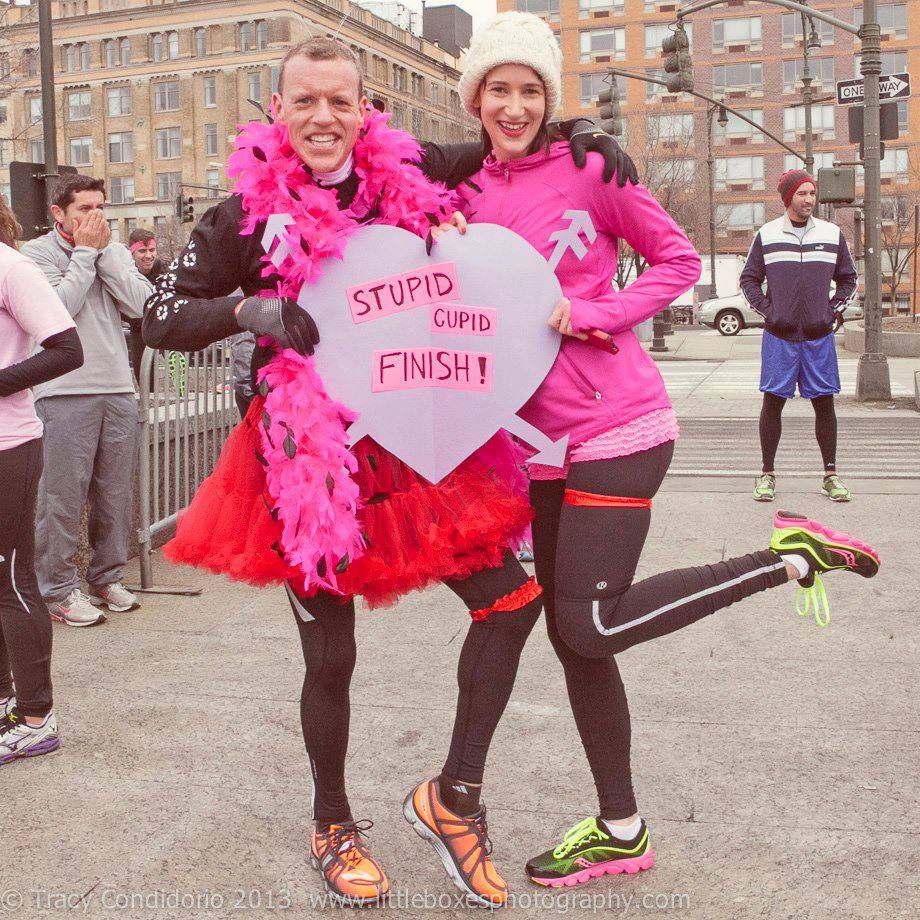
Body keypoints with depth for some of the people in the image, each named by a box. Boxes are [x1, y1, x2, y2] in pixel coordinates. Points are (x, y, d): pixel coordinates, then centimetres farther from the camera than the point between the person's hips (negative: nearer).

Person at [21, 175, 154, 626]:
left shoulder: (115, 251, 14)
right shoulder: (36, 253, 1)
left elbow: (141, 305, -2)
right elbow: (59, 308, -15)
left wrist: (105, 250, -4)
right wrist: (85, 251, -7)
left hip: (118, 389, 5)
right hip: (64, 393, -5)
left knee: (115, 492, 10)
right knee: (63, 495, -3)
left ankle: (107, 576, 23)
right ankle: (58, 590, 7)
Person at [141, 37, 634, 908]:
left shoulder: (408, 176, 3)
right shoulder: (247, 216, -4)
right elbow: (160, 318, -1)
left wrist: (577, 137, 2)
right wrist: (251, 310, -17)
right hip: (307, 455, -3)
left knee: (511, 596, -1)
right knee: (330, 656, 3)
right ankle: (331, 827, 29)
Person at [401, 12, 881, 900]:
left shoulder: (587, 168, -4)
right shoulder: (465, 195, 9)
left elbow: (677, 259, 0)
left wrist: (588, 313, -14)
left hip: (616, 425, -5)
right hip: (540, 437, 6)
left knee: (588, 625, -14)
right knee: (573, 635, 9)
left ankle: (789, 554, 3)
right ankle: (621, 830, 26)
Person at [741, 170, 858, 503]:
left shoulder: (833, 235, 7)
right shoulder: (766, 235, 3)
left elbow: (848, 279, 16)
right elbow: (749, 279, 9)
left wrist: (833, 311, 3)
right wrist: (767, 311, -2)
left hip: (819, 335, 1)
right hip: (779, 336, -1)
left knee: (824, 403, 4)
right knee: (773, 401, 0)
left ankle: (830, 475, 12)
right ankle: (767, 474, 9)